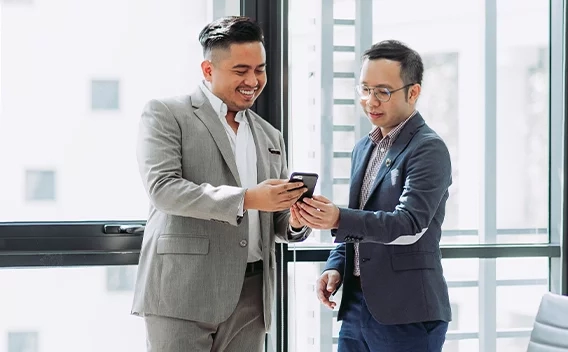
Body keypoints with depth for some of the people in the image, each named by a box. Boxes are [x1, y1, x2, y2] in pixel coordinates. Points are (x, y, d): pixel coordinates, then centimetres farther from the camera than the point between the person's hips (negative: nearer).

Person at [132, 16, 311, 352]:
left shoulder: (270, 136, 19)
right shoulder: (166, 114, 1)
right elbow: (162, 188, -13)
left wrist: (295, 221, -4)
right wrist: (245, 198, -19)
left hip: (250, 296, 5)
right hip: (183, 292, -5)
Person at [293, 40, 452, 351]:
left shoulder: (428, 149, -10)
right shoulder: (364, 148, 15)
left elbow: (410, 224, -22)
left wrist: (339, 220, -34)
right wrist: (336, 266, 4)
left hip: (407, 313, -7)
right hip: (356, 305, 7)